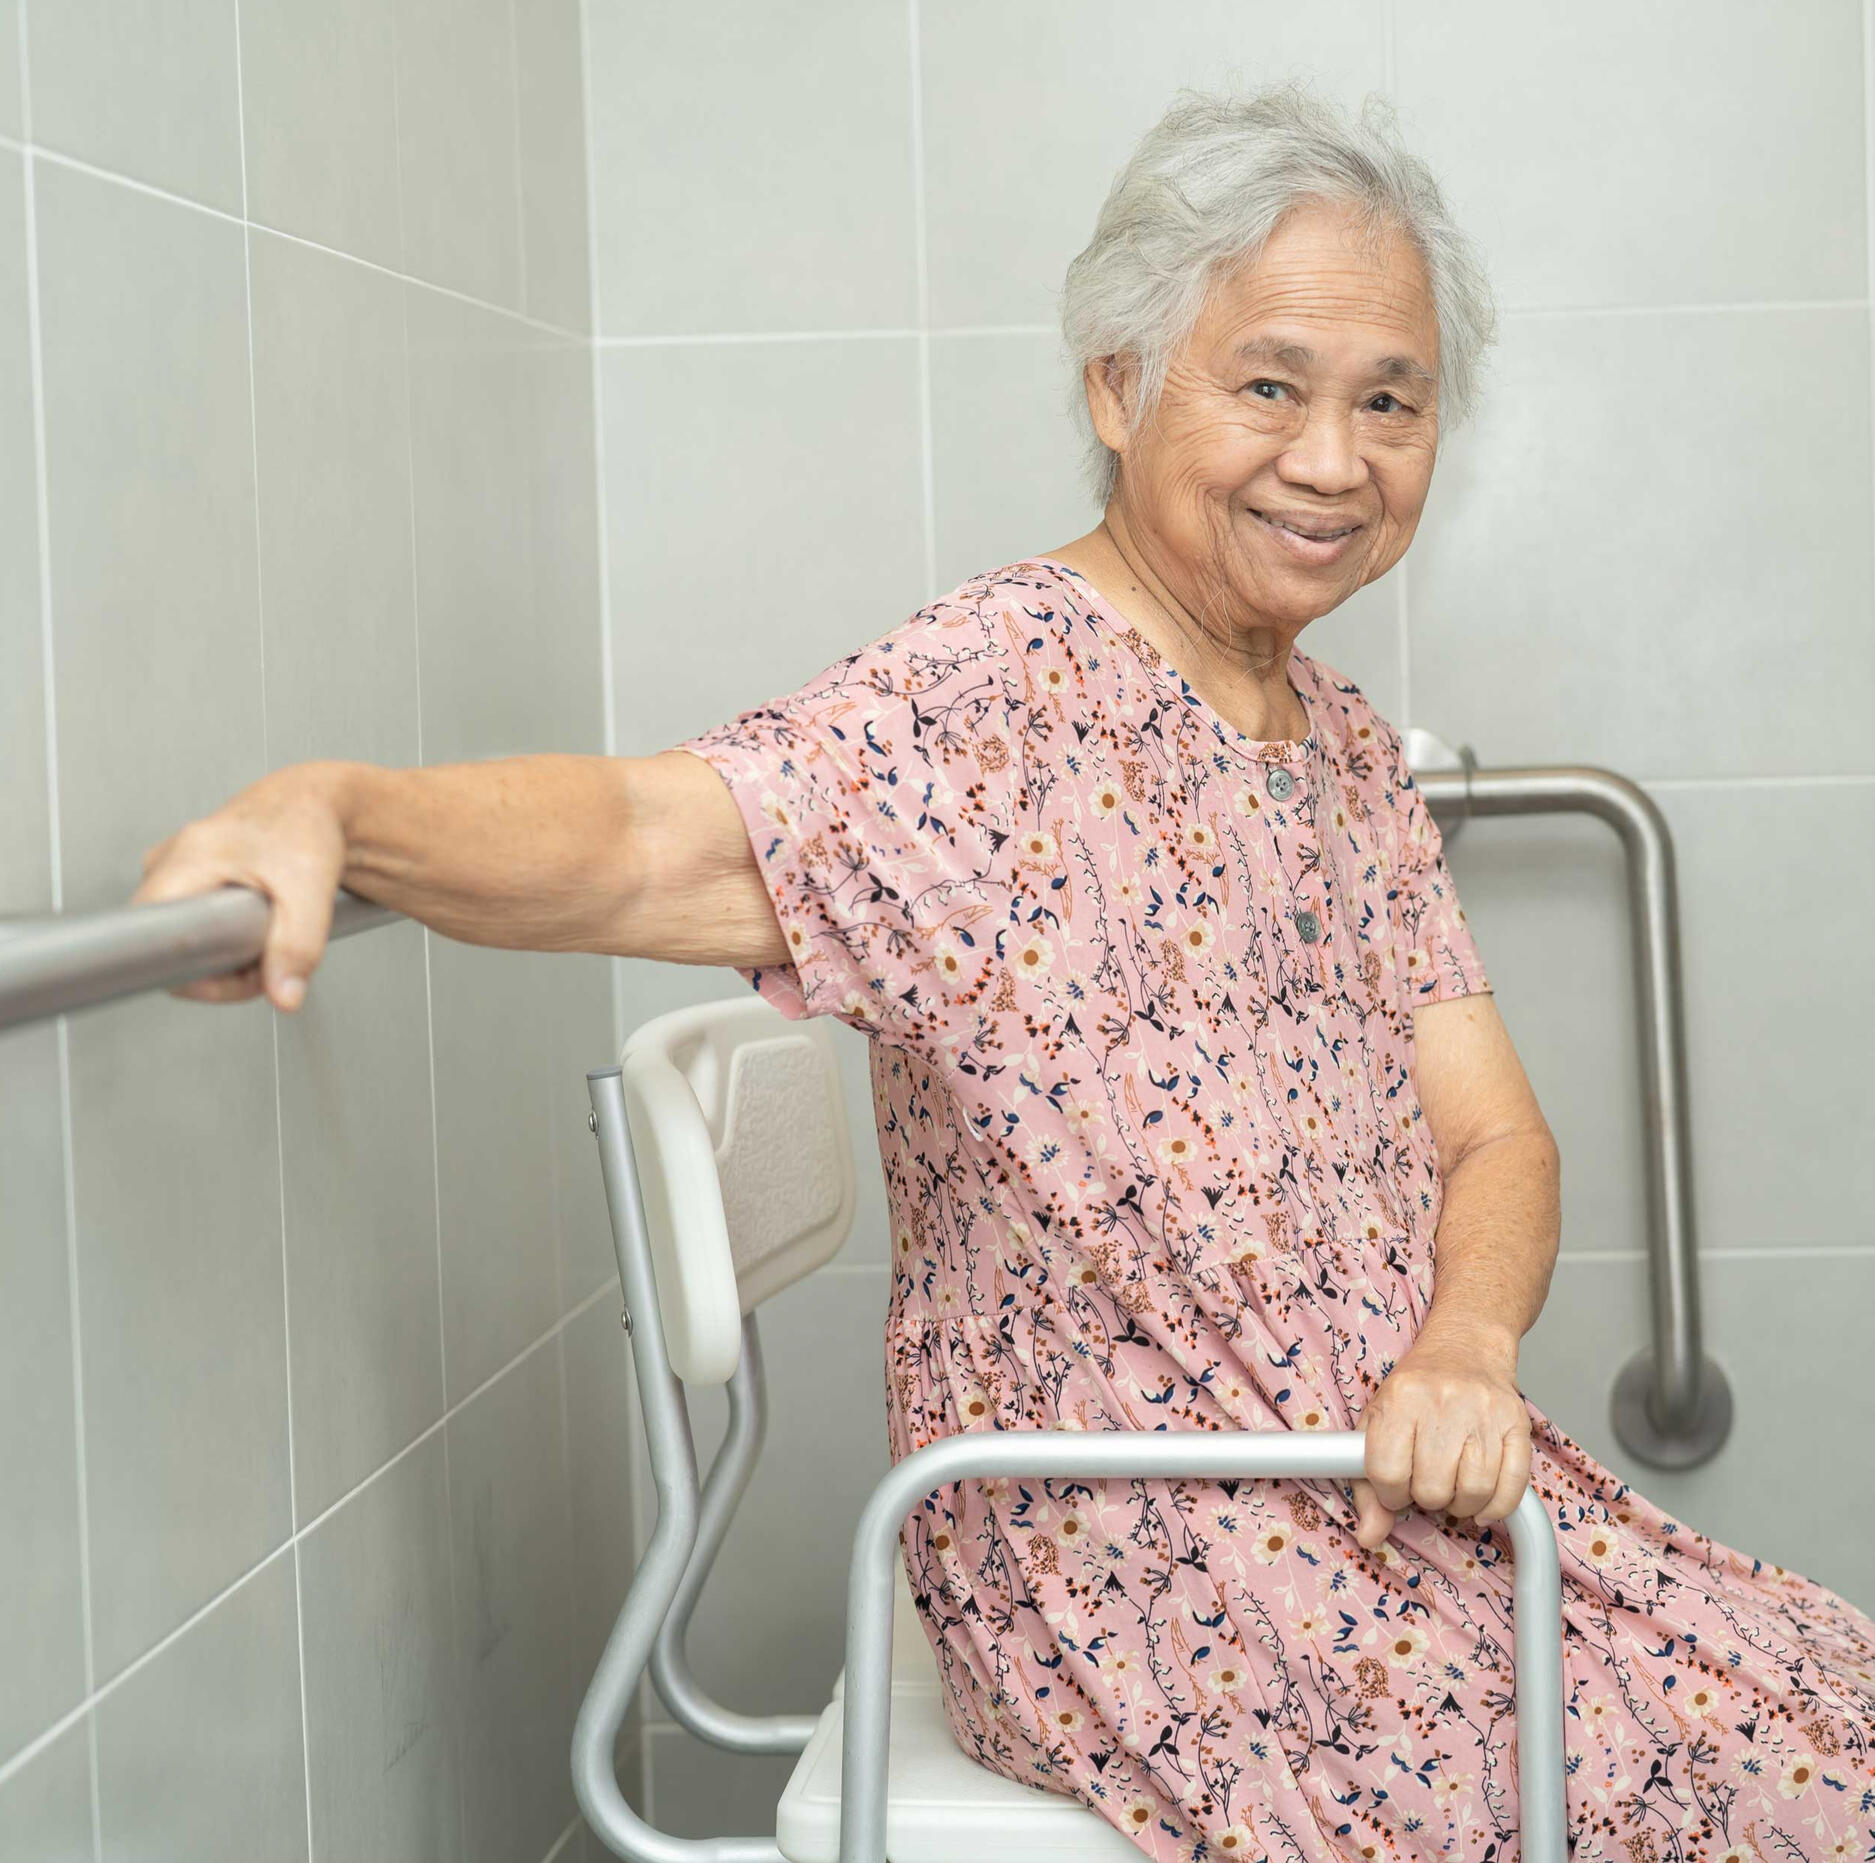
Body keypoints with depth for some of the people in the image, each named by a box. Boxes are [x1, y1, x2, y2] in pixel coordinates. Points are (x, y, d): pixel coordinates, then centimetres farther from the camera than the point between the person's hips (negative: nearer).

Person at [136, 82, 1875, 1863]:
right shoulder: (1002, 696, -14)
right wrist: (340, 809, -51)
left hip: (1409, 1494, 8)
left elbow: (1493, 1136, 7)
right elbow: (647, 838, -31)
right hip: (1133, 1563, -8)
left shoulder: (1350, 755, 12)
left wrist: (1464, 1351, -14)